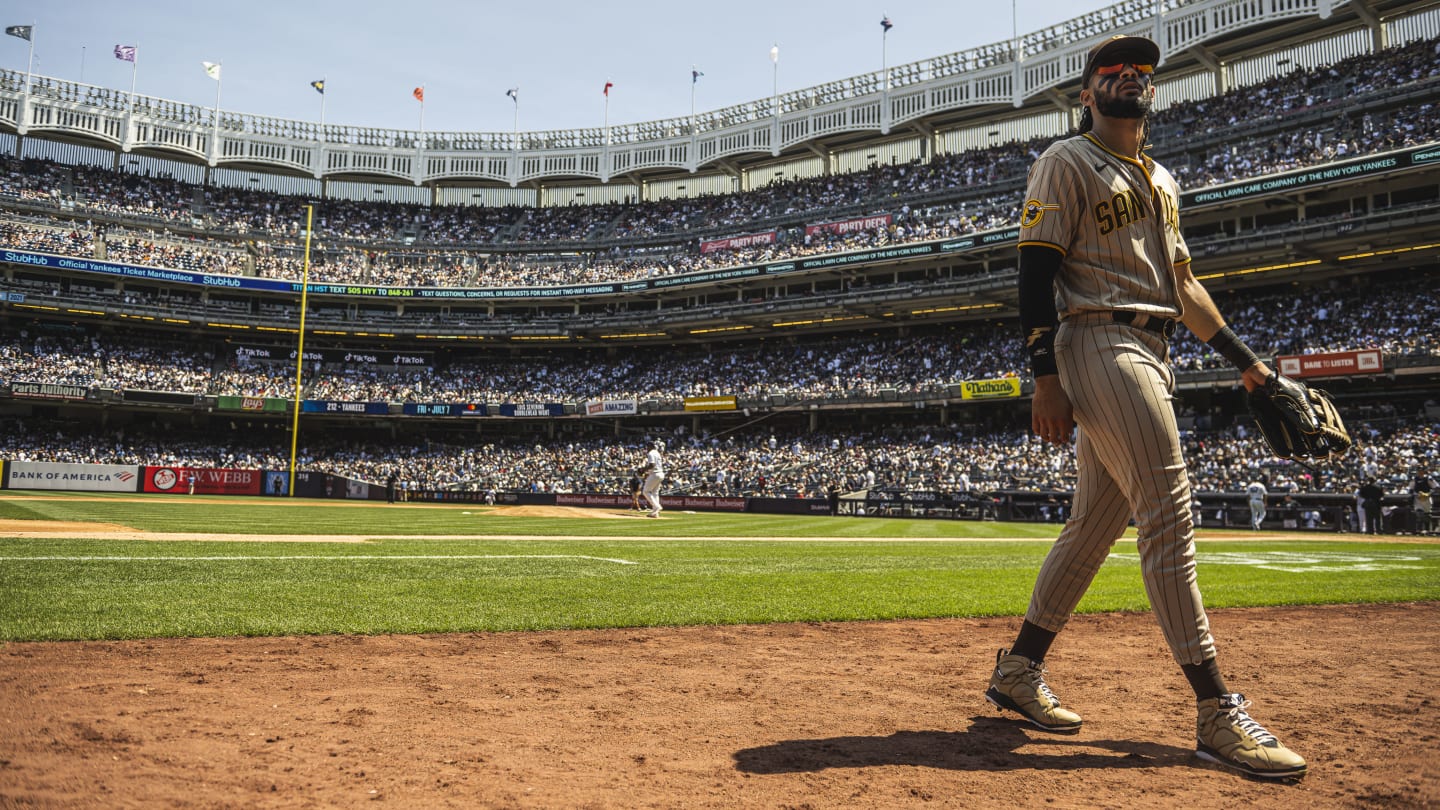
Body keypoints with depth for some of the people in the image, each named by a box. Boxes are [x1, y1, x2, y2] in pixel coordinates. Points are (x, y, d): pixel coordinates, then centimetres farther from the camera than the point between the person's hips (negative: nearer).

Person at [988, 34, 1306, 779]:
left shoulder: (1160, 180, 25)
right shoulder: (1067, 163, 0)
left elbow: (1181, 282, 26)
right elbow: (1037, 271, -9)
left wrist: (1245, 360, 21)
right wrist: (1046, 376, -19)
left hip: (1150, 357, 9)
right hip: (1100, 348, -9)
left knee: (1095, 523, 8)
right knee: (1168, 516, -14)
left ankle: (1018, 670, 18)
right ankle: (1217, 715, -10)